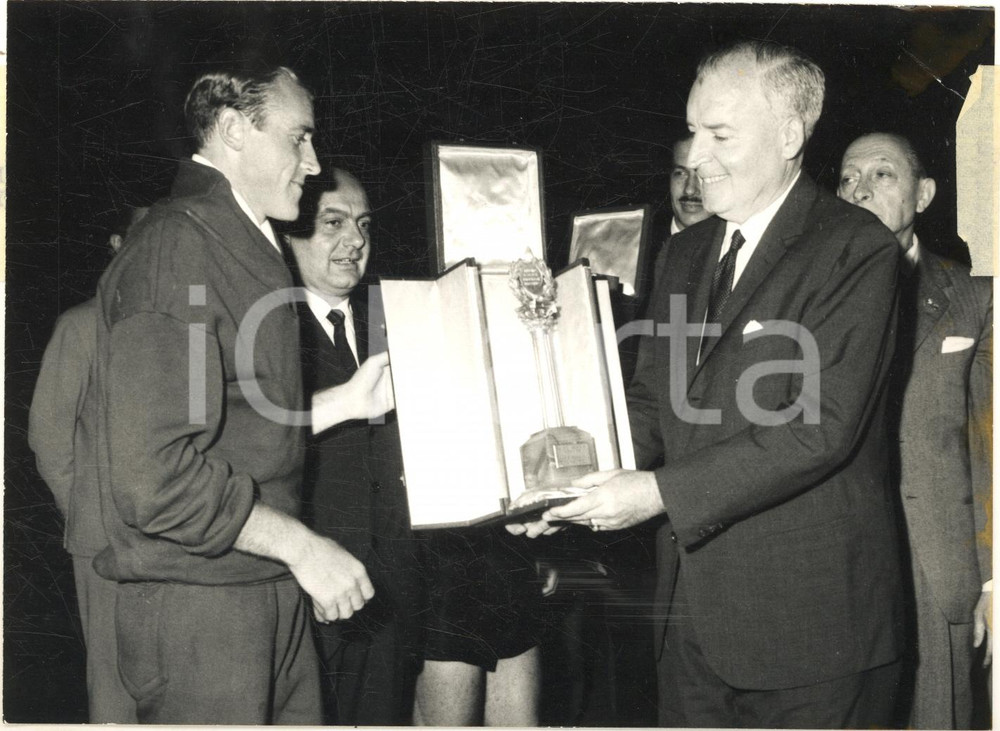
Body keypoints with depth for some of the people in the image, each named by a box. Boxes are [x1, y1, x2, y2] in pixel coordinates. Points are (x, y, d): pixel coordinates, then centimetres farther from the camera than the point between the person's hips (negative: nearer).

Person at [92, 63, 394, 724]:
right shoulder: (177, 248, -17)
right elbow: (153, 475, -24)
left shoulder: (243, 247, 17)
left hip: (273, 592, 9)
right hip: (198, 604, -9)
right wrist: (301, 545, -17)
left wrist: (347, 401, 10)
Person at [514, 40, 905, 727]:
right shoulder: (687, 252, 13)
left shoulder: (856, 249, -11)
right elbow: (651, 398, 12)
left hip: (807, 619, -6)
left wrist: (661, 492, -21)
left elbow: (821, 426, -19)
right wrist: (576, 484, -6)